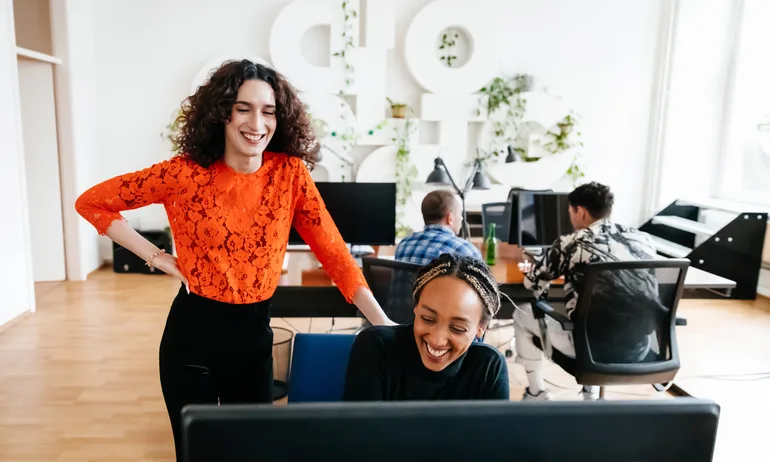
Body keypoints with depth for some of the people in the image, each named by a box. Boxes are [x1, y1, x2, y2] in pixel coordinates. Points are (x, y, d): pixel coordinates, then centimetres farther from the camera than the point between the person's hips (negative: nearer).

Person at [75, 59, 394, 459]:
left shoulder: (291, 173, -7)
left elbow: (333, 251, -9)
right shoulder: (186, 173, -11)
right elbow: (92, 203, -2)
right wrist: (158, 258, -10)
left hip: (254, 335, 2)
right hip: (193, 335, -2)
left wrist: (384, 323, -14)